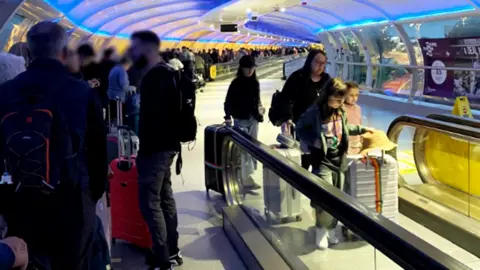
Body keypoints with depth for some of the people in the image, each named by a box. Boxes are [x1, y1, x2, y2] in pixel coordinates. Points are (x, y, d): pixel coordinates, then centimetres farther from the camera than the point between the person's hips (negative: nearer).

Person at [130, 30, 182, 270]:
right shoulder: (166, 73, 14)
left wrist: (144, 149, -19)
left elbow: (151, 116, -23)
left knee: (149, 201, -6)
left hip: (156, 147, -10)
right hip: (166, 144, 10)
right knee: (165, 197, 15)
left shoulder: (155, 77, -17)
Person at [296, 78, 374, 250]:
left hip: (339, 158, 6)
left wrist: (362, 130, 21)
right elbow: (300, 129, -6)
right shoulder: (315, 112, -15)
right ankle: (322, 231, 8)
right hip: (323, 160, -6)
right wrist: (314, 141, -18)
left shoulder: (340, 111, 4)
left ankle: (331, 230, 23)